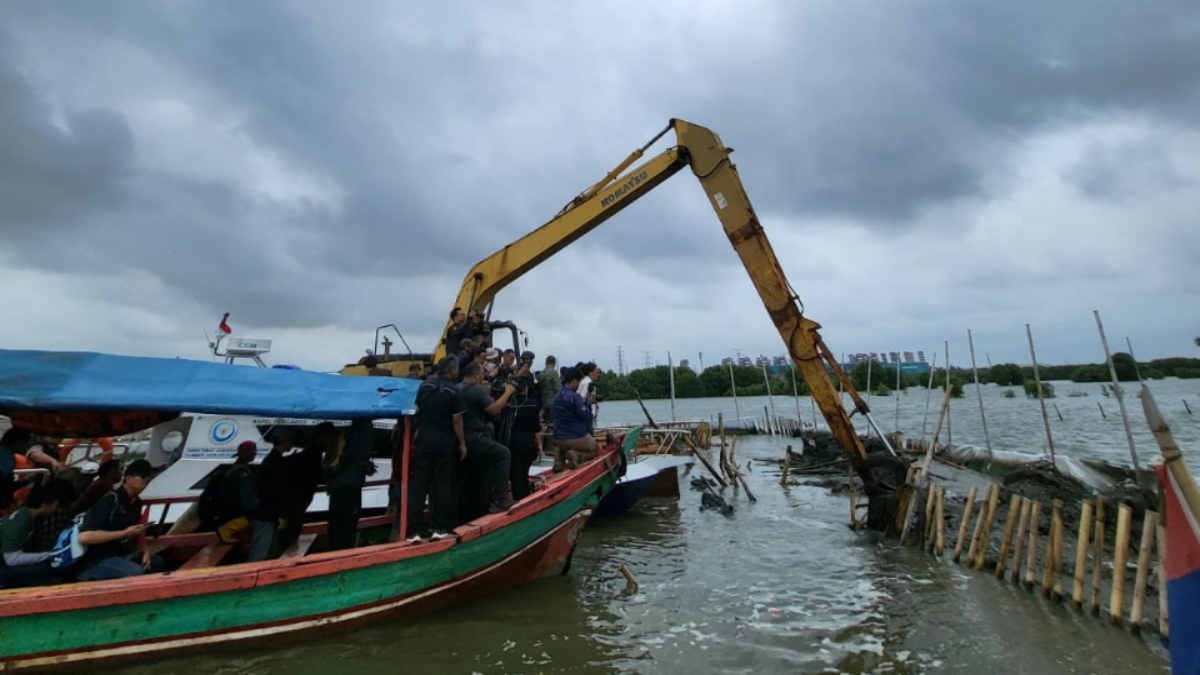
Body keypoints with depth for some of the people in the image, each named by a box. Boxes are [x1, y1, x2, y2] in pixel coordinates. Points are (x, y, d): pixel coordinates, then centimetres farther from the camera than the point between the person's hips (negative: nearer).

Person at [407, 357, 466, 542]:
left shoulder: (425, 385, 1)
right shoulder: (453, 391, -11)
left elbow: (417, 410, 9)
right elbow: (457, 420, -9)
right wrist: (462, 444, -2)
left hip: (424, 439, 3)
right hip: (445, 443, -3)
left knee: (418, 484, 6)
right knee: (442, 484, 8)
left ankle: (414, 530, 6)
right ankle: (439, 528, 13)